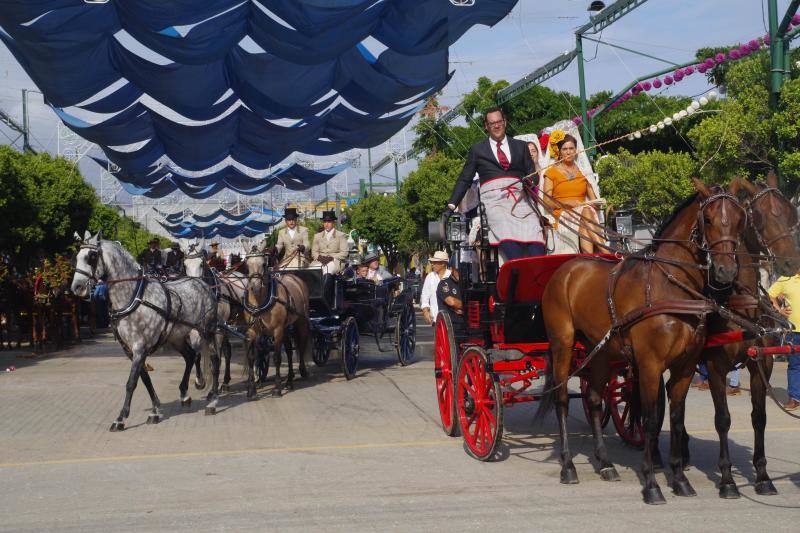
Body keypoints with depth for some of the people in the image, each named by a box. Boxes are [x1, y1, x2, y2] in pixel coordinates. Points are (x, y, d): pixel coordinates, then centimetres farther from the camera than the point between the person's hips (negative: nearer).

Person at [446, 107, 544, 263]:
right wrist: (451, 206, 9)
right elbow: (464, 179, 18)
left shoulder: (521, 146, 23)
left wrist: (530, 181, -4)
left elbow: (533, 174, 21)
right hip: (494, 201, -2)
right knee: (508, 239, -32)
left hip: (520, 199, 2)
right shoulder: (477, 149, 20)